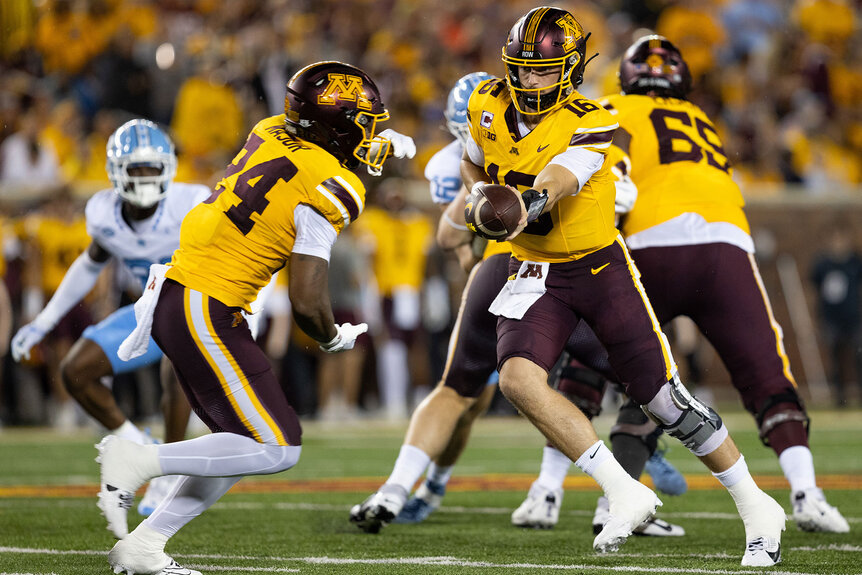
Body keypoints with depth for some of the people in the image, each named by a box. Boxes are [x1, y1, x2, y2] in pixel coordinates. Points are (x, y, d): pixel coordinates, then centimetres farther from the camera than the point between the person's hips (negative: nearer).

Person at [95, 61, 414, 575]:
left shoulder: (270, 133, 8)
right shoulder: (328, 190, -15)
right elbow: (307, 302, -16)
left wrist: (383, 146, 39)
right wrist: (335, 339, 4)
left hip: (172, 298, 9)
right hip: (209, 315, -9)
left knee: (244, 444, 15)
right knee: (278, 449, -6)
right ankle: (136, 462, -9)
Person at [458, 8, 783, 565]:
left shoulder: (589, 124, -18)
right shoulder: (489, 107, -3)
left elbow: (558, 179, -38)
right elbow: (473, 164, 20)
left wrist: (529, 202, -58)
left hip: (599, 264, -4)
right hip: (535, 272, 4)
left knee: (664, 399, -3)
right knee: (518, 378, -24)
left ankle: (757, 508, 16)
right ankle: (625, 494, -18)